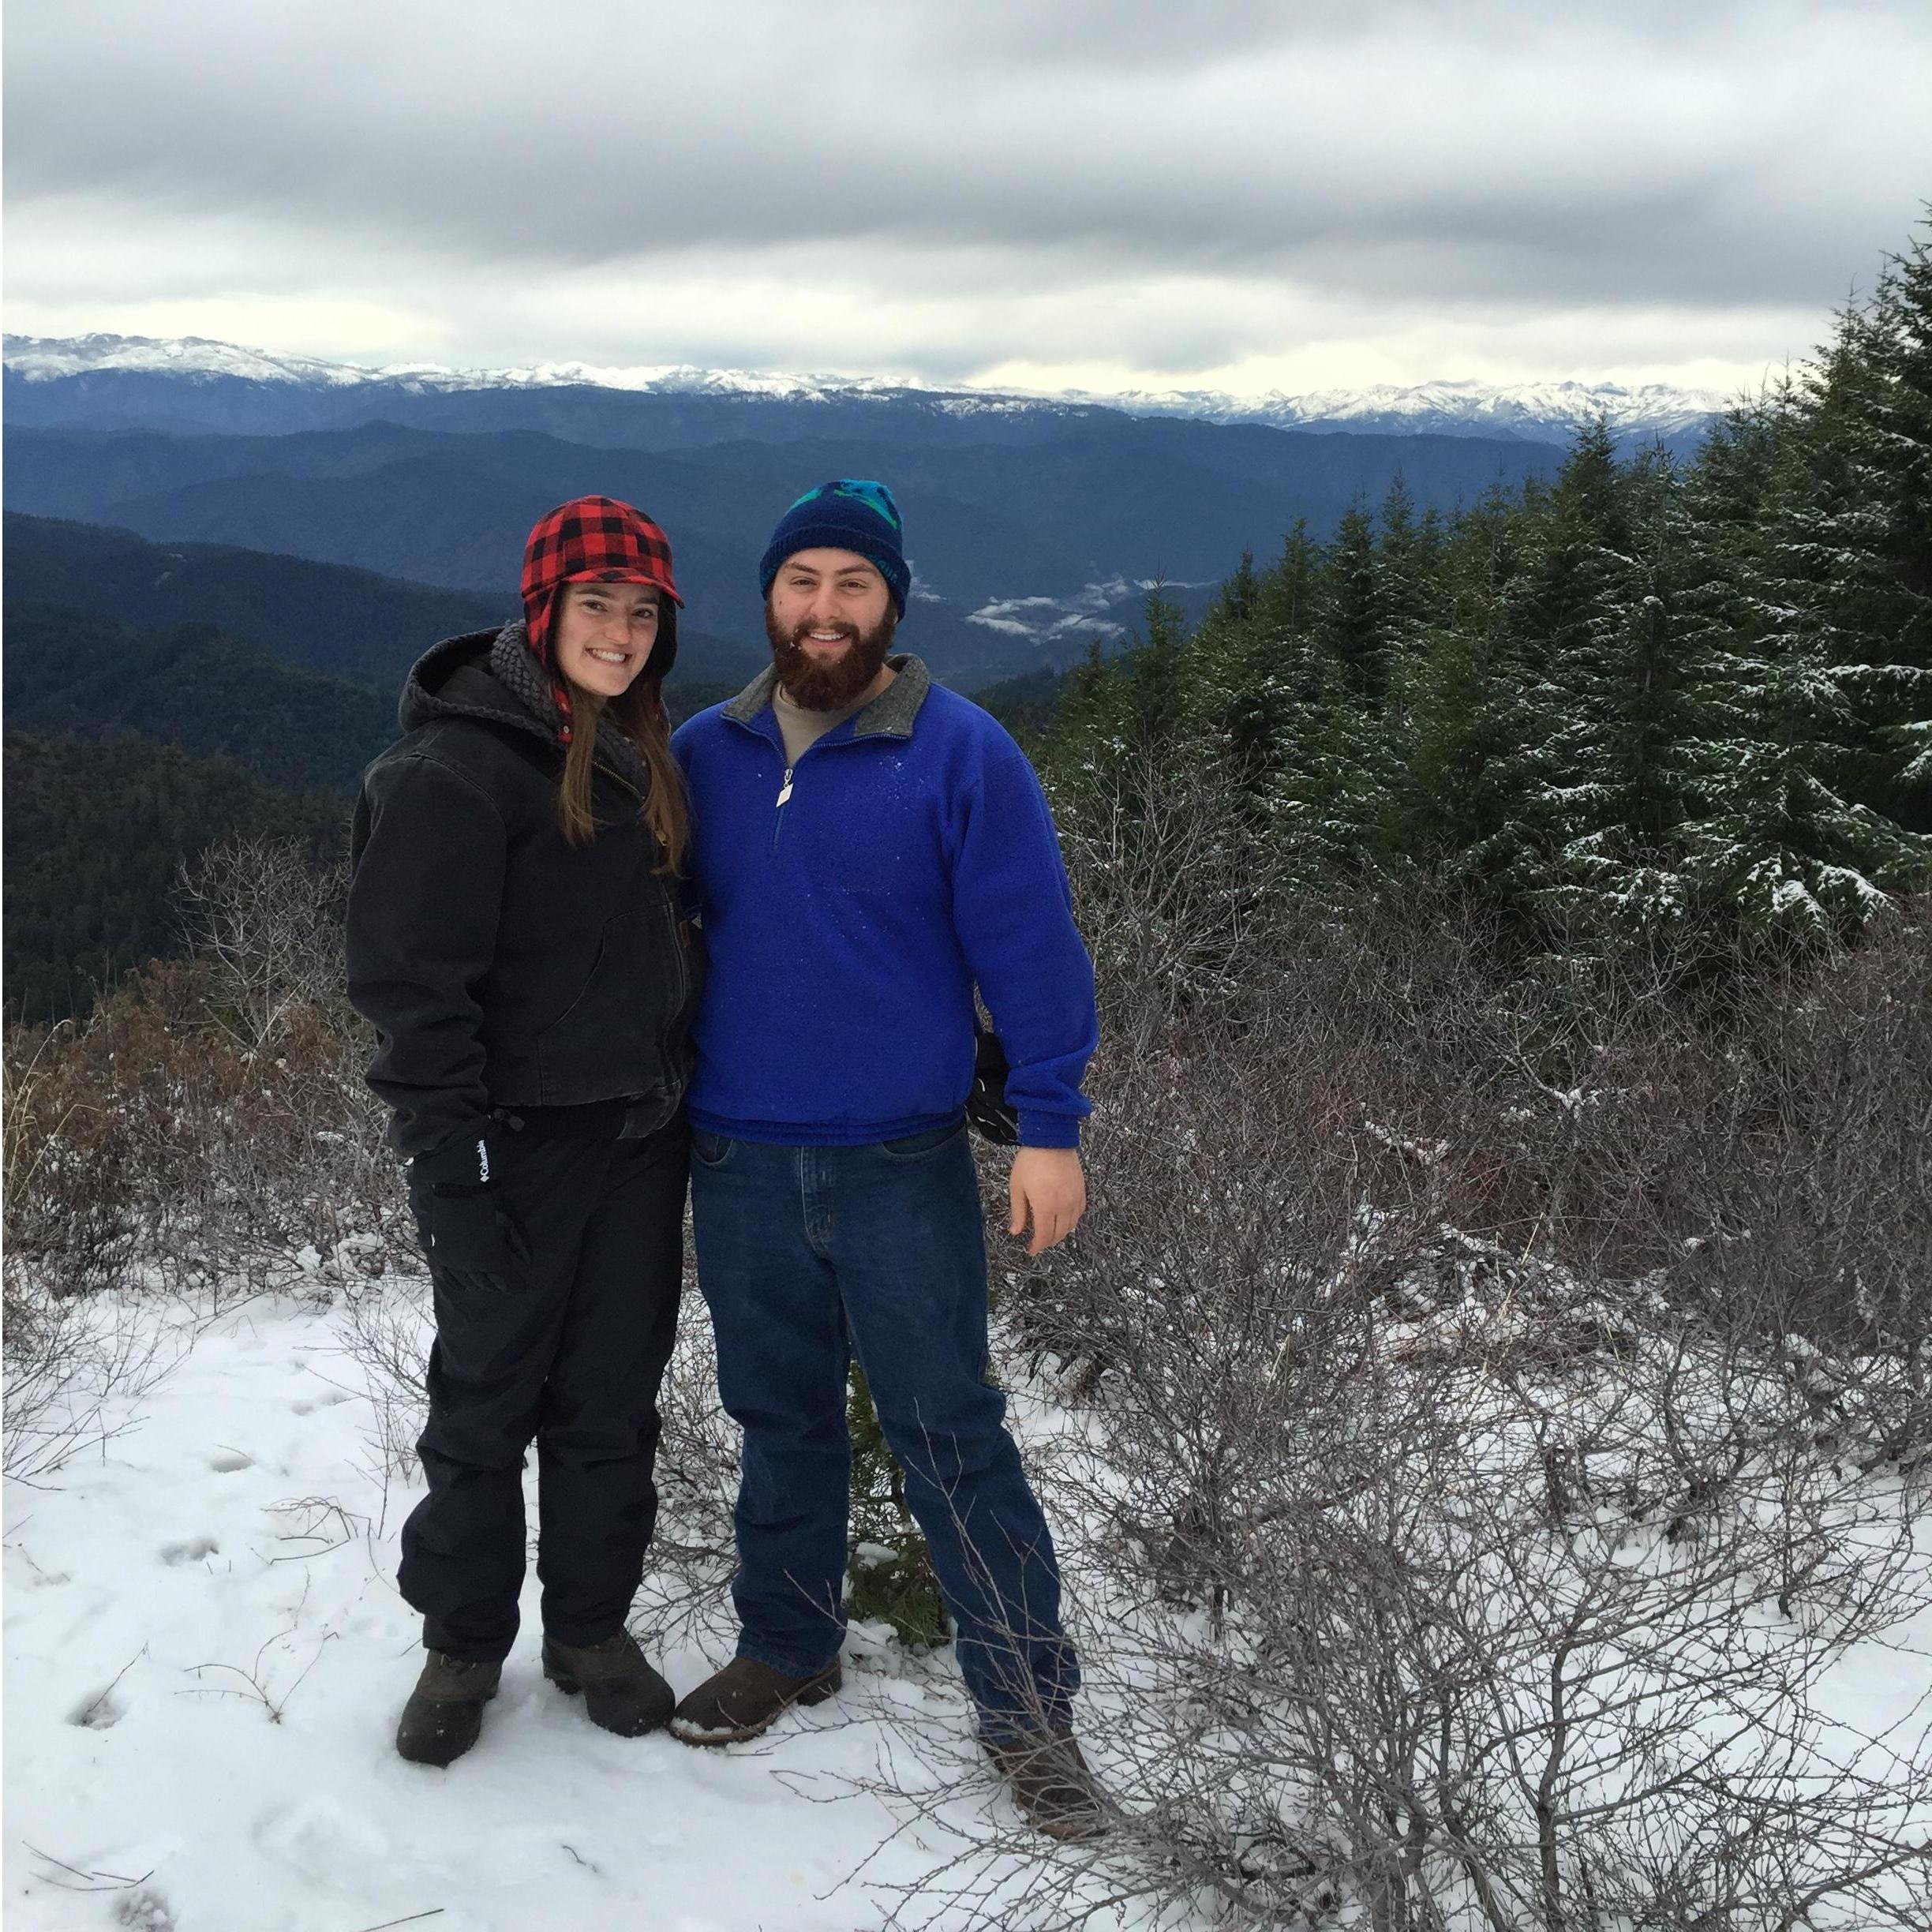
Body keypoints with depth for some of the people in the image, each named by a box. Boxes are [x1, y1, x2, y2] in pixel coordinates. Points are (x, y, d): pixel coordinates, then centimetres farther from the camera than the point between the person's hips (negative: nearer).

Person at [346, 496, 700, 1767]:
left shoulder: (640, 759, 11)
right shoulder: (458, 766, -14)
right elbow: (416, 982, -17)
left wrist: (686, 1103, 16)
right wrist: (454, 1170, -20)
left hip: (637, 1138, 7)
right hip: (518, 1143, -6)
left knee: (613, 1396, 13)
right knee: (487, 1398, 6)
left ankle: (592, 1625, 28)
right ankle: (464, 1644, 23)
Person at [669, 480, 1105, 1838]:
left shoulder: (960, 754, -6)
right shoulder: (702, 757, 5)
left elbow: (1031, 948, -7)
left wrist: (1051, 1128, -11)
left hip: (902, 1166, -4)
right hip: (738, 1163, 4)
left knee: (952, 1436, 1)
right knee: (781, 1421, 17)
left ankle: (1030, 1710, 14)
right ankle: (786, 1648, 35)